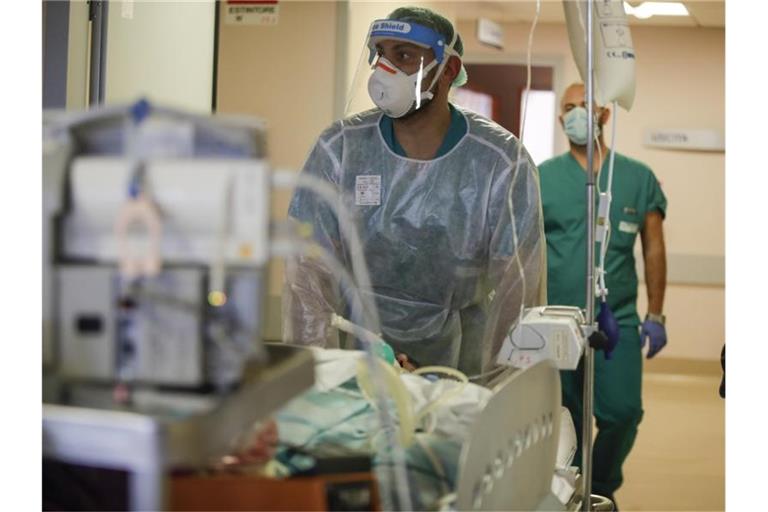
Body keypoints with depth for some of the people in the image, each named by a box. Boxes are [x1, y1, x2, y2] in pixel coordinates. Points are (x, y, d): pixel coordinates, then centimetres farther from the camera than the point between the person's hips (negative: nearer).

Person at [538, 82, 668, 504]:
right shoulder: (542, 178, 6)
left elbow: (654, 250, 10)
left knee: (622, 413, -7)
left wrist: (655, 316, 6)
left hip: (618, 322, 0)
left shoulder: (639, 178, 8)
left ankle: (601, 490, 18)